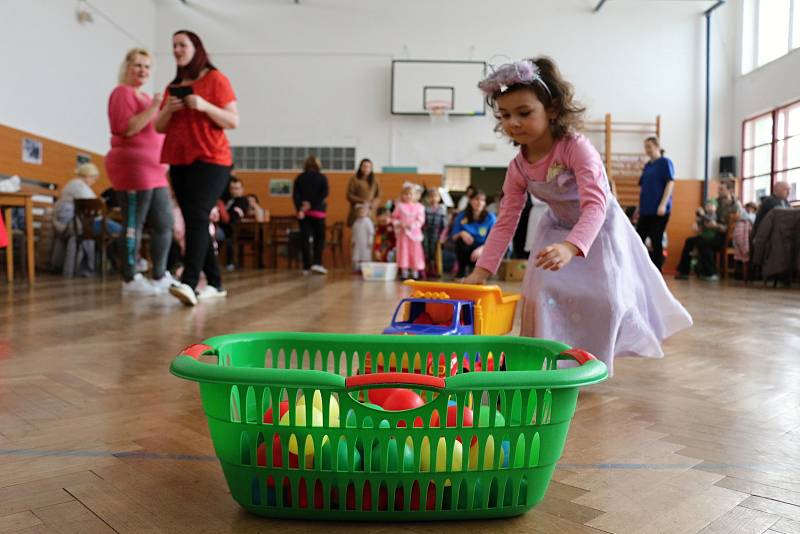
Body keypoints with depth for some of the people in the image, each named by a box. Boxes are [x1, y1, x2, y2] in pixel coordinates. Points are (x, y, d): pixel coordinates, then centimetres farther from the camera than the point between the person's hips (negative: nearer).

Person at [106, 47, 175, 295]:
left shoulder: (144, 96, 23)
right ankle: (130, 279, -4)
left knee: (164, 223, 9)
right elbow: (128, 128, -17)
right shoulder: (122, 92, -4)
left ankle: (160, 276, 15)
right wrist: (154, 107, -19)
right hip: (132, 166, -9)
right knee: (133, 224, -8)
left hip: (154, 169, 9)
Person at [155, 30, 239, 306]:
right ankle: (215, 283, 11)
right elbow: (159, 127, 17)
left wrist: (204, 106, -18)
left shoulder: (216, 79, 1)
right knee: (194, 221, 5)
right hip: (179, 162, 7)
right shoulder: (173, 86, 19)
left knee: (197, 217, -20)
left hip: (211, 160, -7)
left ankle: (189, 283, -30)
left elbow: (233, 121, -5)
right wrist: (168, 110, -3)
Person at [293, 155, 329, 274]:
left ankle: (306, 267, 4)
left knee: (305, 239, 5)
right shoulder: (322, 178, 0)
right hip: (317, 211, -2)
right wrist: (312, 205, -13)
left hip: (303, 212, 2)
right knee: (319, 238, 8)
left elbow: (295, 195, -3)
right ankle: (317, 263, -6)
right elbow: (324, 194, -12)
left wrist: (299, 209, -11)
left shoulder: (299, 178, 6)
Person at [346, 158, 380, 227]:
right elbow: (349, 196, -3)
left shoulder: (374, 180, 9)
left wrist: (373, 203, -7)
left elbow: (378, 195, 13)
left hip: (370, 211, 2)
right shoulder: (354, 179, -1)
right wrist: (362, 201, -14)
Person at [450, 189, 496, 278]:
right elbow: (453, 237, -2)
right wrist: (461, 233, -25)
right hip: (466, 250, 2)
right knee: (461, 239, -29)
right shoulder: (461, 216, -3)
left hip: (483, 248, -2)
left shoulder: (490, 218, -7)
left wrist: (481, 249, -32)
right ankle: (461, 271, -12)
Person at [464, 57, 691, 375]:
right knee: (543, 293, -9)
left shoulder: (576, 148, -33)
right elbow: (505, 222, -12)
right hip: (559, 230, 4)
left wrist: (570, 247, -61)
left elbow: (595, 205, -43)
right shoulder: (517, 168, -16)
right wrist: (481, 270, -21)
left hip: (600, 230, -4)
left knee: (603, 299, -5)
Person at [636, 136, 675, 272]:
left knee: (656, 241, -3)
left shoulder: (665, 162, -2)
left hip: (659, 210, -6)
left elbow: (670, 183, -10)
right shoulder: (647, 165, 16)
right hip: (645, 210, 6)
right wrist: (639, 206, 15)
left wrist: (663, 204, -19)